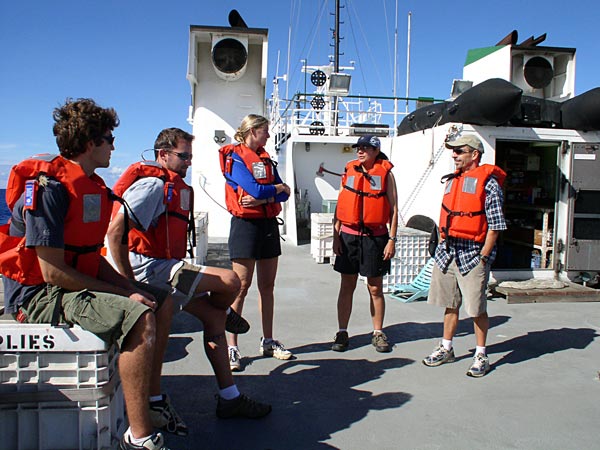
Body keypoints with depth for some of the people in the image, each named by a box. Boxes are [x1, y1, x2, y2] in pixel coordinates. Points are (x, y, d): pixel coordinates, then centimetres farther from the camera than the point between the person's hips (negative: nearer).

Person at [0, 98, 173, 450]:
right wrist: (122, 294, -19)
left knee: (162, 301, 13)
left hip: (80, 284, 10)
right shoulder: (49, 187, -20)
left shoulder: (91, 186, 10)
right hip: (39, 295, -10)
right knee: (141, 317, -29)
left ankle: (152, 401, 19)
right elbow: (53, 272, -24)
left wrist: (130, 287, -1)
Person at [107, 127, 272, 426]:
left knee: (214, 316, 7)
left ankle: (229, 398, 17)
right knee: (230, 281, -18)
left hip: (167, 267, 10)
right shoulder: (153, 184, -14)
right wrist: (128, 284, -22)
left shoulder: (178, 187, 17)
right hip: (150, 268, -10)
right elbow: (115, 230, -23)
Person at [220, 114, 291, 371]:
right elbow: (255, 189, -18)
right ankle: (231, 347, 2)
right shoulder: (235, 157, -5)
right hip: (246, 224, -7)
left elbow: (283, 195, 5)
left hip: (269, 224, 7)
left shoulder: (266, 159, 16)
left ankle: (268, 341, 20)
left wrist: (262, 198, -13)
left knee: (267, 285, 10)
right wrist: (278, 188, 0)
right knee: (241, 286, -6)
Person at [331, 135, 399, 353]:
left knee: (375, 288, 7)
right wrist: (336, 236, 2)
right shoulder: (349, 171, 7)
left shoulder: (386, 173, 1)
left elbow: (393, 209, -1)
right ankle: (342, 333, 16)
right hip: (349, 236, 2)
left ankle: (378, 333, 21)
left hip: (375, 237, -2)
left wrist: (392, 239, -7)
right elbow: (340, 206, 8)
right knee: (347, 286, 7)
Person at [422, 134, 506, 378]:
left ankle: (481, 355, 16)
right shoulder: (452, 180, 14)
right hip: (448, 251, 7)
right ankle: (446, 348, 28)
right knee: (450, 303, 15)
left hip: (473, 252, -6)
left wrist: (483, 256, -13)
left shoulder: (488, 182, -8)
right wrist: (442, 244, 13)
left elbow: (495, 224, -10)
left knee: (477, 307, 0)